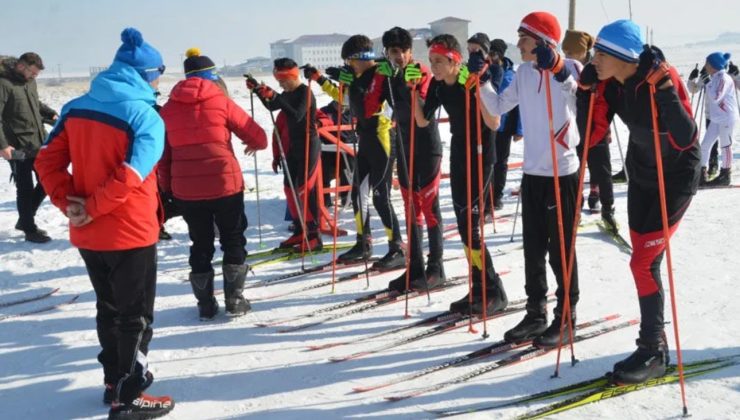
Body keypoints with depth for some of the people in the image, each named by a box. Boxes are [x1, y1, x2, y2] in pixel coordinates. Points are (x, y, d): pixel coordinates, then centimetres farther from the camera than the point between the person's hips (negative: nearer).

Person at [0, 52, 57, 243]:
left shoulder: (30, 82, 10)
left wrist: (52, 114, 8)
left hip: (39, 144, 8)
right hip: (18, 148, -8)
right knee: (25, 188, 1)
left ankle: (25, 219, 30)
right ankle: (30, 229, 14)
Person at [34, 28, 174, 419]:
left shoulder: (76, 108, 4)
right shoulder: (146, 117, -16)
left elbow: (47, 160, 1)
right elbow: (129, 178, -25)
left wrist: (69, 202, -3)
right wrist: (92, 209, -15)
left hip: (87, 235, 7)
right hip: (130, 233, -6)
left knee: (109, 308, 22)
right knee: (136, 315, 8)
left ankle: (114, 380, 35)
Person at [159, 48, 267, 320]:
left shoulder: (168, 108, 7)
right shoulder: (221, 101, -3)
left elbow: (162, 154, 9)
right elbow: (257, 136, -1)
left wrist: (167, 187, 18)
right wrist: (255, 145, 21)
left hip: (185, 189, 3)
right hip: (225, 184, -3)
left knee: (200, 244, 16)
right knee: (233, 240, 13)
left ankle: (205, 304, 19)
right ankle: (234, 301, 13)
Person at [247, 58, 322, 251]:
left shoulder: (305, 92, -13)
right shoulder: (288, 94, 11)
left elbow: (297, 116, -28)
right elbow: (272, 106, 25)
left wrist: (275, 97, -32)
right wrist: (258, 90, 14)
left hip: (308, 146, -9)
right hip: (293, 147, 9)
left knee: (305, 189, -12)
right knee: (290, 188, 10)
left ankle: (314, 236, -8)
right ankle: (300, 231, 20)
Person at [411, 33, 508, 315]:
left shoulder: (474, 82, -19)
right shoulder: (438, 85, 2)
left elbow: (494, 124, -26)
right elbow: (422, 121, 7)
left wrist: (475, 89, -34)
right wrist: (415, 88, -4)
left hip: (480, 157, -7)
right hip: (458, 156, 8)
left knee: (470, 226, -12)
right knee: (464, 227, 7)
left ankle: (494, 292, -1)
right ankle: (479, 288, 15)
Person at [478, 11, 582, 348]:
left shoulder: (569, 68, -9)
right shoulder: (524, 71, 8)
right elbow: (498, 107, 13)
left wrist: (556, 68, -35)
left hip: (562, 173, -6)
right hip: (531, 172, 6)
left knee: (560, 250, 2)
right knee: (533, 249, 11)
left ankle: (566, 318, 14)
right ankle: (536, 314, 23)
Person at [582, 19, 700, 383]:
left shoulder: (661, 77, -27)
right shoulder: (611, 84, -9)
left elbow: (685, 139, -34)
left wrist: (664, 89, -41)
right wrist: (585, 90, -15)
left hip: (676, 178, -7)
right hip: (640, 175, 7)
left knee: (643, 262, -9)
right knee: (644, 262, 12)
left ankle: (653, 352, 6)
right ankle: (655, 342, 27)